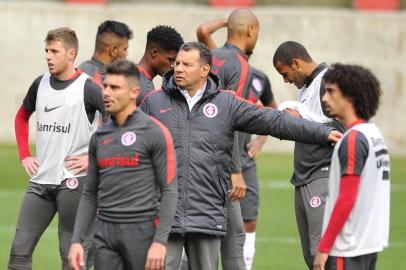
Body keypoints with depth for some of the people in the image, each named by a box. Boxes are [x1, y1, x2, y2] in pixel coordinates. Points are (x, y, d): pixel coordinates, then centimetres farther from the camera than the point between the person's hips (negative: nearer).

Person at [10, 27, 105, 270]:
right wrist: (24, 155, 16)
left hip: (73, 179, -6)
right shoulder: (40, 84, 11)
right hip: (41, 179, 6)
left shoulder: (88, 88, -7)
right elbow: (22, 117, 28)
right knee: (20, 248, 1)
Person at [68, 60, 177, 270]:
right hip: (105, 233, 5)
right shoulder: (100, 137, 13)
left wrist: (160, 241, -17)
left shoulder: (154, 132, -5)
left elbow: (169, 191, -9)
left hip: (141, 231, -5)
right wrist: (77, 240, 7)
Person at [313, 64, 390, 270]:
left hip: (347, 250, -9)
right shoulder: (374, 133, 12)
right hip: (371, 243, 9)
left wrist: (324, 247, -15)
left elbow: (346, 200, -18)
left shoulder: (353, 139, -14)